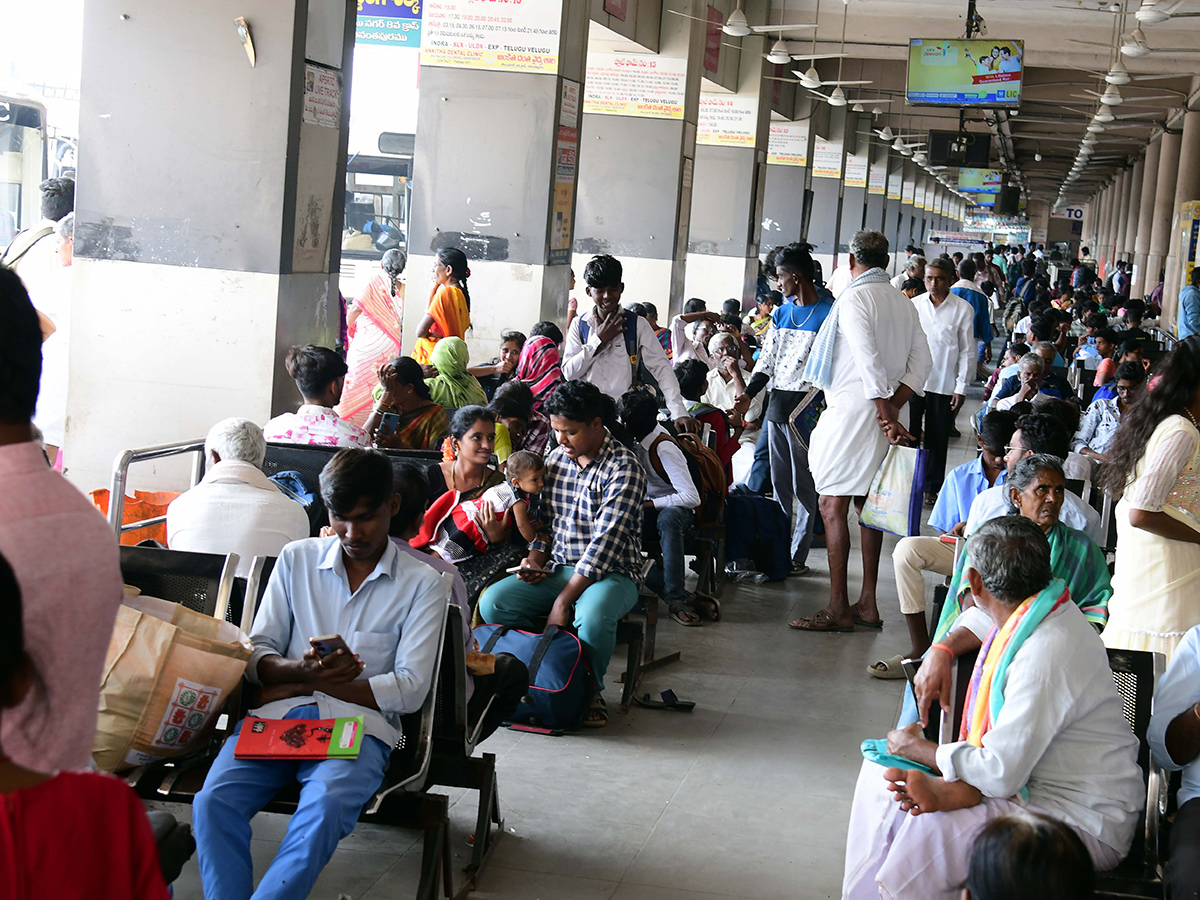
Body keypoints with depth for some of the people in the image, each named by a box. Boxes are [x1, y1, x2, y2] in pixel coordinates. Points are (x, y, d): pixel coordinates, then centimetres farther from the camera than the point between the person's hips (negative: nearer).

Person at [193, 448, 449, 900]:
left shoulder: (422, 584, 7)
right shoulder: (297, 559, 16)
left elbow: (409, 691, -1)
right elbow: (256, 655, 12)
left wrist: (310, 683, -4)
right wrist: (302, 672, -11)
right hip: (277, 715, 3)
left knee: (326, 803, -36)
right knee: (214, 800, -28)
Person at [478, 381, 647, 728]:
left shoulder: (624, 468, -14)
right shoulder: (556, 458, 8)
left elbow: (606, 542, -21)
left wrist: (564, 599, -24)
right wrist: (536, 559, -5)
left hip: (611, 573, -6)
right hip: (559, 568, 6)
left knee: (592, 617, -39)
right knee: (492, 602, -17)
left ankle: (590, 690, -9)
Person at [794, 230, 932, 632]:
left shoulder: (854, 297, -9)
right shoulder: (903, 303, 13)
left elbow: (869, 360, -19)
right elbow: (921, 361, 7)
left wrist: (885, 413, -19)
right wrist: (894, 407, 0)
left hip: (853, 411, -8)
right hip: (883, 412, 8)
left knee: (832, 506, -6)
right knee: (869, 503, 14)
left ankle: (838, 608, -8)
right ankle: (867, 602, 18)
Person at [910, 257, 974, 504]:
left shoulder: (963, 309, -2)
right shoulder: (914, 305, 3)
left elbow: (967, 351, 1)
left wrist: (961, 387, -3)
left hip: (944, 385, -1)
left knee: (937, 440, 8)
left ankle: (932, 487, 20)